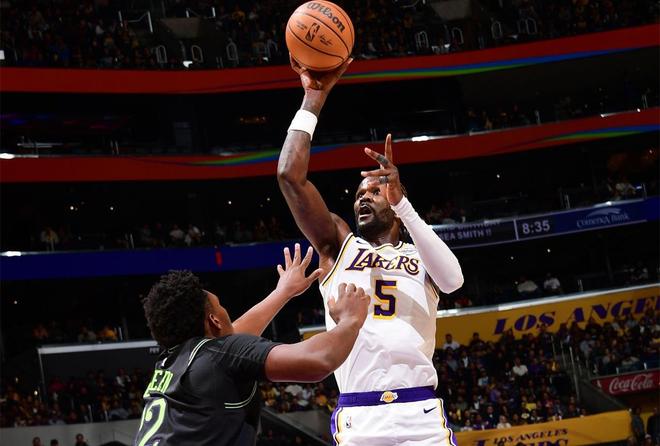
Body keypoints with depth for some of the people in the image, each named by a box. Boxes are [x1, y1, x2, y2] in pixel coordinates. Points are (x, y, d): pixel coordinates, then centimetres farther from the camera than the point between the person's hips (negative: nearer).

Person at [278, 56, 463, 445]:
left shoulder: (419, 255, 16)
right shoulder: (339, 244, 17)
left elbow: (453, 280, -9)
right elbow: (290, 175, 4)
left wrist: (402, 202, -16)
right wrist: (314, 97, 3)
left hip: (421, 415, 0)